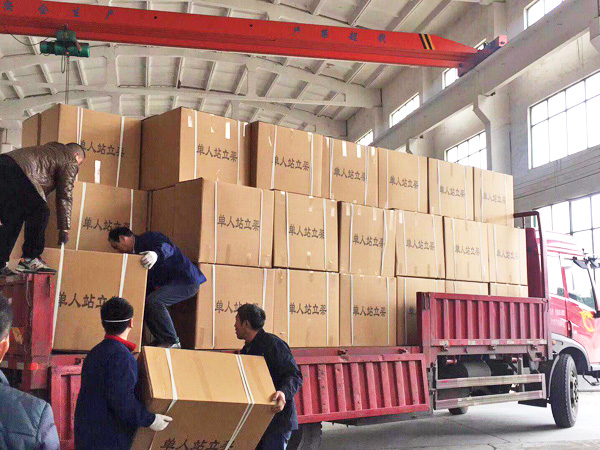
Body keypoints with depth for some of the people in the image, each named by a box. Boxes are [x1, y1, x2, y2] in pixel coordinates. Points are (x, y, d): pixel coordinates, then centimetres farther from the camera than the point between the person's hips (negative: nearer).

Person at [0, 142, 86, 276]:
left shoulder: (54, 147, 34)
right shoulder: (70, 163, 10)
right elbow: (65, 196, 6)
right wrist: (64, 228, 8)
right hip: (16, 170, -9)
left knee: (11, 219, 13)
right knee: (39, 212, -1)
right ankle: (30, 259, -5)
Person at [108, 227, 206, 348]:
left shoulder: (149, 238, -10)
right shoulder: (138, 252, 17)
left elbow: (168, 248, -32)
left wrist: (156, 254, -54)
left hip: (187, 281, -10)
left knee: (153, 301, -23)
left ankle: (172, 342, -12)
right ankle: (161, 341, 12)